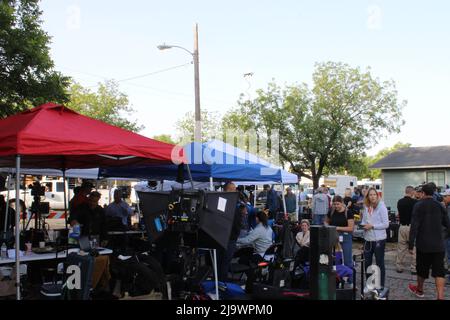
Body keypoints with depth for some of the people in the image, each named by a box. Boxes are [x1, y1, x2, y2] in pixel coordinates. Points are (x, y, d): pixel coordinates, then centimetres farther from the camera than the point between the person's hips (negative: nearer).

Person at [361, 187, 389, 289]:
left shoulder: (381, 207, -12)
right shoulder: (366, 207, 3)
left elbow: (386, 224, -14)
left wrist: (372, 226, -18)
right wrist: (364, 225, -6)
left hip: (379, 239, -5)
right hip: (368, 239, 6)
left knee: (380, 263, 7)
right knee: (367, 262, 14)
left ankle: (381, 286, 19)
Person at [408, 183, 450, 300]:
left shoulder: (418, 206, -9)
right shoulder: (440, 206, 3)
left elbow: (414, 226, -14)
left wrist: (411, 244, -10)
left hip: (423, 244, -2)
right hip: (438, 245, 2)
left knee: (422, 268, 15)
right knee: (439, 271, 1)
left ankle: (419, 290, 35)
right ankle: (440, 296, -9)